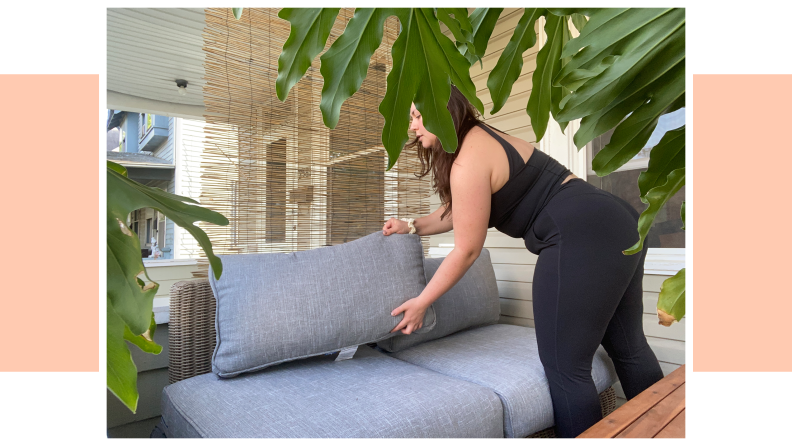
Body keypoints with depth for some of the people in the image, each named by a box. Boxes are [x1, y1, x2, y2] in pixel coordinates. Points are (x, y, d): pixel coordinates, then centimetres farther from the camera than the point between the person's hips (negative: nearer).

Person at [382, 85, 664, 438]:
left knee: (565, 367, -2)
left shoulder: (468, 161, -15)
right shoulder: (482, 139, 15)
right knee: (629, 349, 22)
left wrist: (421, 302, -1)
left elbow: (467, 250, -10)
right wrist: (412, 227, 23)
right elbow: (460, 211, 26)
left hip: (584, 239, -11)